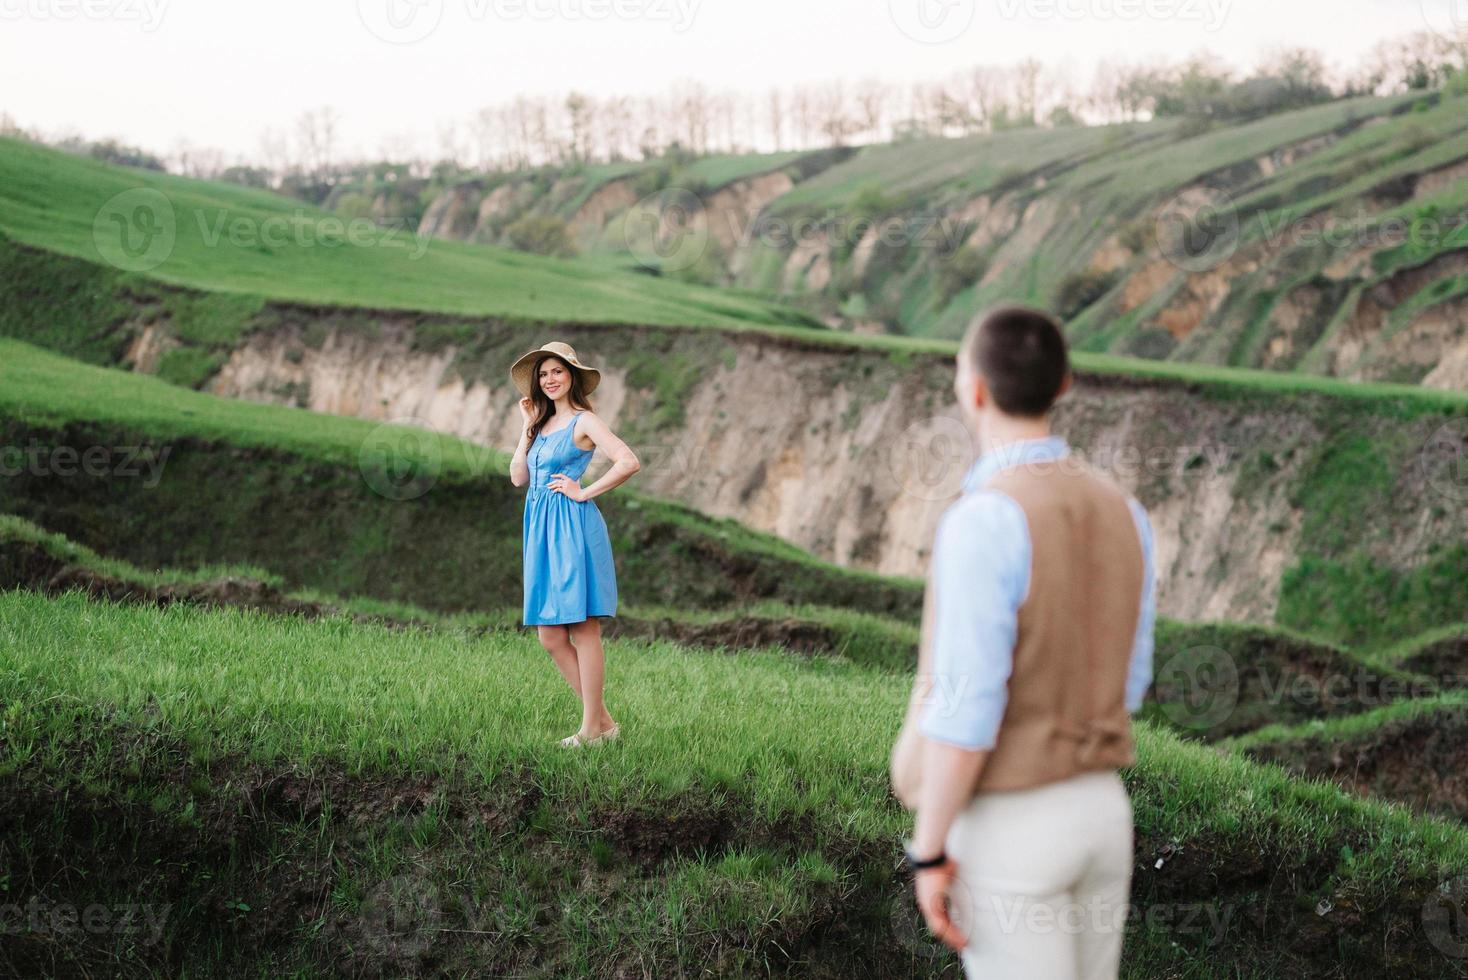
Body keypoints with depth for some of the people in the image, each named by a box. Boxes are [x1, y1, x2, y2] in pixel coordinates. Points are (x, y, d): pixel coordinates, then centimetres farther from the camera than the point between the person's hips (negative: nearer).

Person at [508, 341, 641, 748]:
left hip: (572, 528, -8)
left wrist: (584, 493, -12)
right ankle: (603, 720, 12)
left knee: (583, 630, -5)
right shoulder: (543, 422, 17)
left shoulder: (584, 421, -5)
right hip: (542, 530, 8)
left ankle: (592, 728, 1)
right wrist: (527, 427, 9)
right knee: (550, 636, 6)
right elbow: (518, 477, 12)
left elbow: (629, 462, -18)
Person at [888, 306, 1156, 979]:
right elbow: (1124, 681, 10)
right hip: (1098, 813, 7)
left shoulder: (982, 522, -23)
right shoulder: (1121, 512, 2)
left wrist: (930, 853, -16)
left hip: (1008, 831, -7)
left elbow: (965, 708, -24)